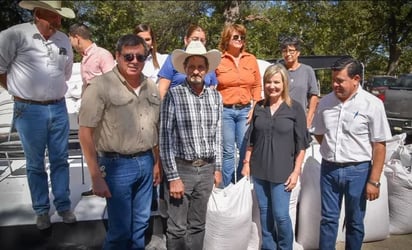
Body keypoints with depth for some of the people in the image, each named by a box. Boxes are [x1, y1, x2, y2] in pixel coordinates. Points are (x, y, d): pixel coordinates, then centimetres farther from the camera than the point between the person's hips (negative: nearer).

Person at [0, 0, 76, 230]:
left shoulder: (64, 40, 6)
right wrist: (19, 91, 1)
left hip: (59, 108, 4)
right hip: (29, 110, -3)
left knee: (60, 160, 10)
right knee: (35, 164, 8)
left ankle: (64, 206, 24)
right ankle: (41, 210, 23)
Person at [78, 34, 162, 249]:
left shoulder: (151, 87, 6)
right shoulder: (101, 86, -12)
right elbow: (85, 132, -13)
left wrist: (157, 162, 14)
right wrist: (96, 177, -15)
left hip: (145, 162, 6)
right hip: (117, 164, -5)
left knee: (140, 224, 18)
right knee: (120, 230, 6)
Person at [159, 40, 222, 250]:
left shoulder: (215, 96, 4)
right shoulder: (173, 95, -11)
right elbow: (165, 139, -12)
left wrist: (217, 168, 11)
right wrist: (173, 177, -13)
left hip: (206, 169, 4)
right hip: (181, 168, -4)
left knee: (197, 226, 17)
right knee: (177, 228, 6)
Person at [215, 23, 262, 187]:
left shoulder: (251, 59, 8)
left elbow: (257, 85, 10)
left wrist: (255, 109, 2)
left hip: (245, 110, 3)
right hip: (224, 110, -2)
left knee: (246, 149, 4)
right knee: (228, 151, 4)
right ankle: (227, 187, 18)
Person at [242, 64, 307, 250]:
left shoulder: (295, 108, -5)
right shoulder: (259, 107, 5)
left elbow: (301, 144, -5)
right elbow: (251, 139, 10)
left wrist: (296, 171, -9)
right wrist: (247, 162, 7)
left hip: (282, 171, -4)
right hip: (259, 169, 4)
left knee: (280, 215, 2)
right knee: (264, 213, 14)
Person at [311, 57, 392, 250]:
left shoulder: (372, 104, -10)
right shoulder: (325, 102, 1)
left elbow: (379, 146, -9)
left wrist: (374, 181, -10)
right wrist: (332, 150, 4)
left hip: (357, 170, -3)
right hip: (329, 168, 3)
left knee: (354, 222, 14)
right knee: (328, 219, 13)